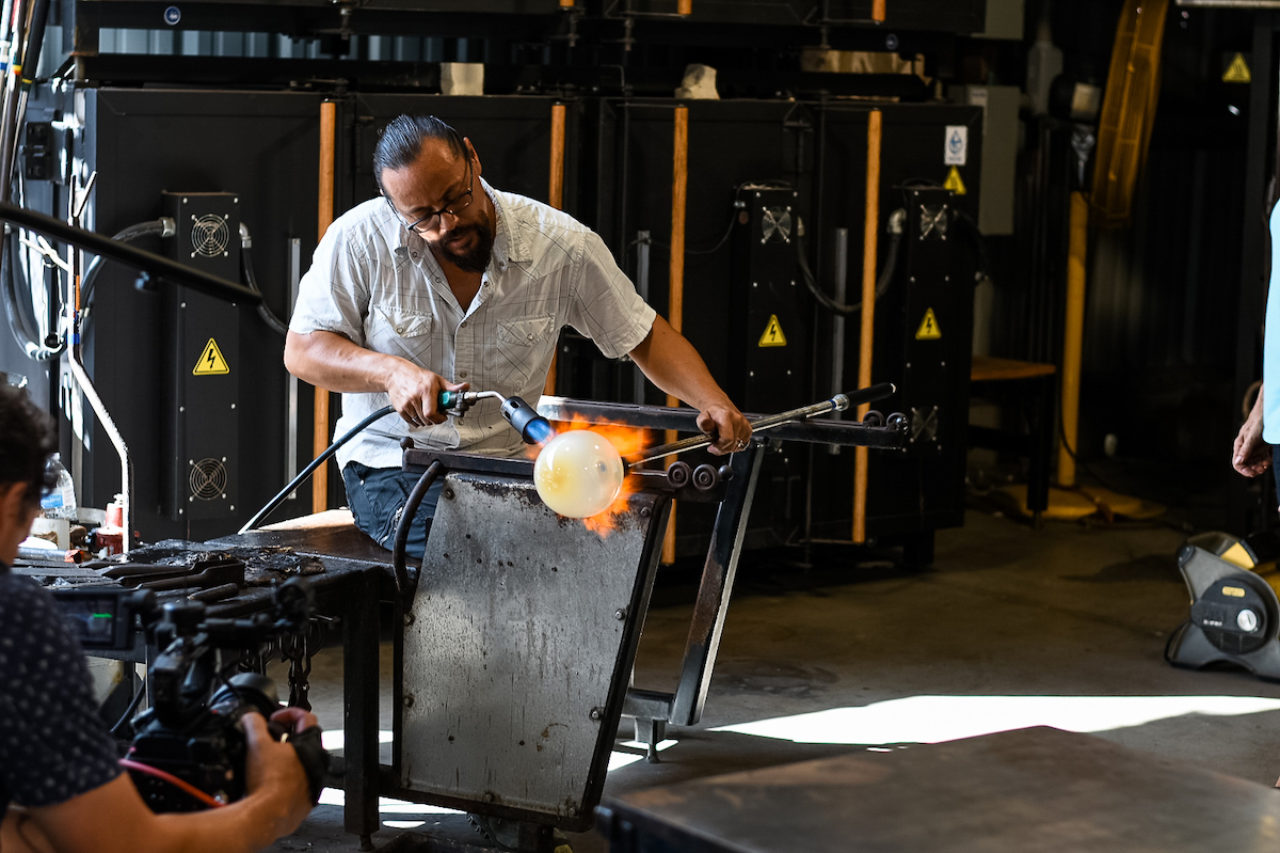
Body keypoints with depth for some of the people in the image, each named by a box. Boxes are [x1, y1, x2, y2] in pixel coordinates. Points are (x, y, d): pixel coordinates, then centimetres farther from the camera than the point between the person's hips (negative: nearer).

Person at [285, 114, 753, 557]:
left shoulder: (562, 245, -6)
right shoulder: (359, 240, -8)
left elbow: (647, 337, 4)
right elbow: (302, 351, -2)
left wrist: (714, 403, -14)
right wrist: (391, 372, -20)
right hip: (393, 459, -2)